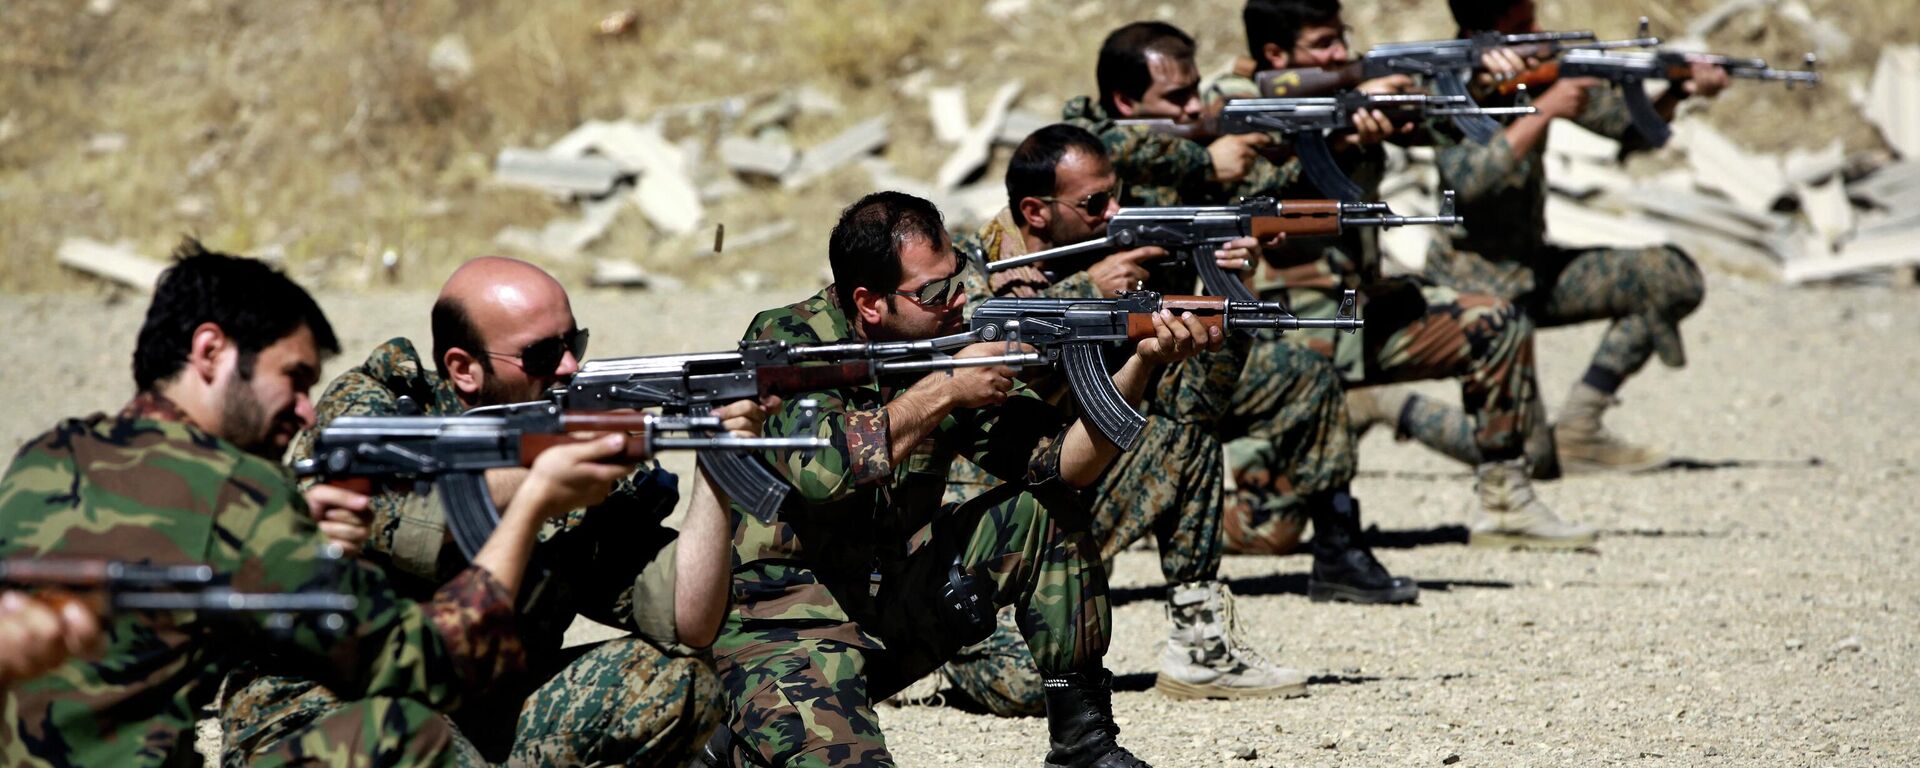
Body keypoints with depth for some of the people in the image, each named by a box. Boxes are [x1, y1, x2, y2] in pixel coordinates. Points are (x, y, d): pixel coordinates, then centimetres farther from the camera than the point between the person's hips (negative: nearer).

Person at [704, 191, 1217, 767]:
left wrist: (1143, 363, -20)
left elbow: (1058, 461, -5)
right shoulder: (785, 341, -14)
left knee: (1045, 512, -5)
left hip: (894, 601, 6)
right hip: (785, 628, -6)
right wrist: (945, 390, -23)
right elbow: (821, 467, -32)